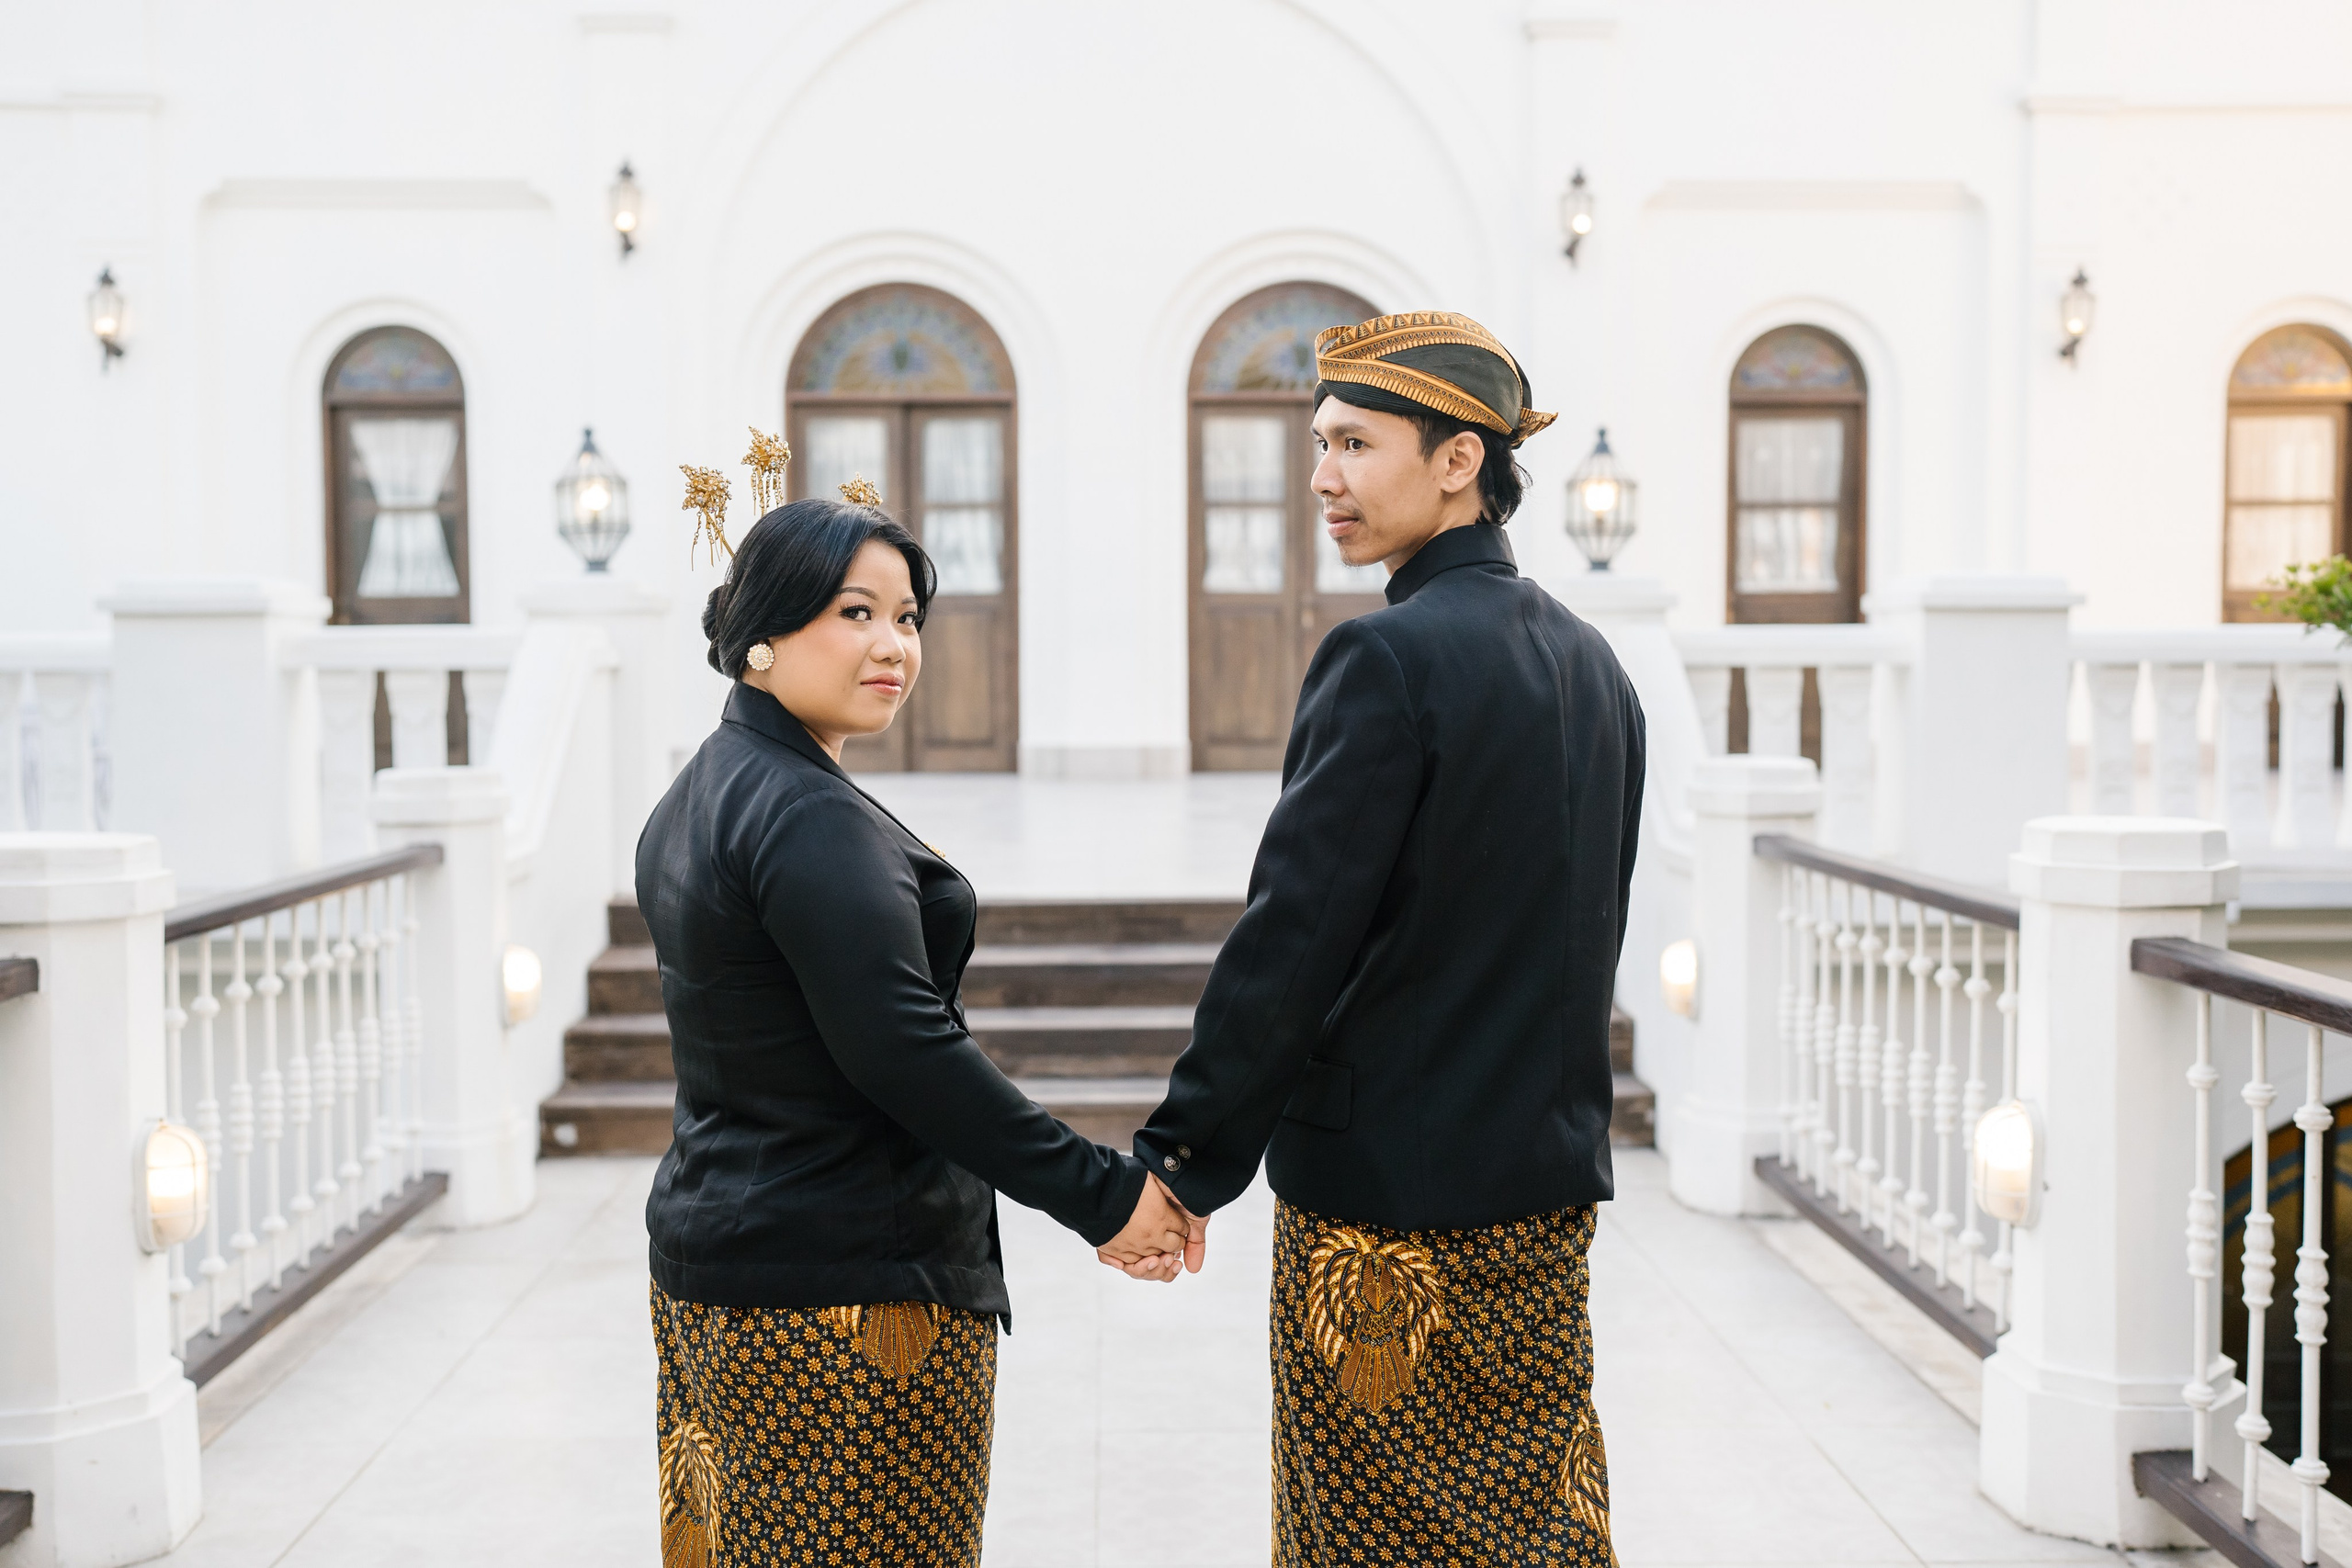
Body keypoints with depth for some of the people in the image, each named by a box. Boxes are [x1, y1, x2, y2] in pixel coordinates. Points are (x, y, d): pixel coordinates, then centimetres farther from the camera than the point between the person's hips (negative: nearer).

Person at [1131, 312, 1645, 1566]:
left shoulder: (1389, 657, -18)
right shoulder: (1590, 661, 7)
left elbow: (1291, 939, -19)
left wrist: (1183, 1164, -12)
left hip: (1384, 1192, -8)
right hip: (1546, 1190, 8)